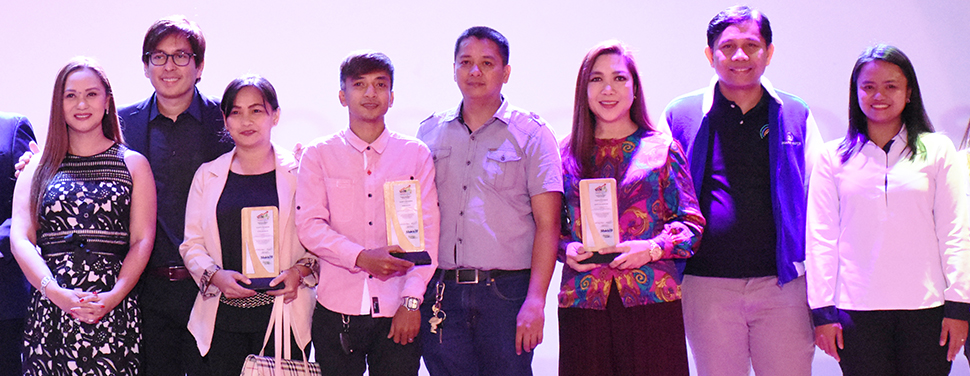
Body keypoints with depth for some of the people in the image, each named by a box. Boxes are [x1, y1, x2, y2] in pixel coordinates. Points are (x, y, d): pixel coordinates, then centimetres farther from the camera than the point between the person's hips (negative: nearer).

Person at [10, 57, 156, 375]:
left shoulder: (133, 164, 11)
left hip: (115, 311, -1)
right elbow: (20, 238, 3)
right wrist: (57, 294, -12)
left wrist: (114, 296, -12)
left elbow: (142, 240, 3)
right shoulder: (39, 167, 13)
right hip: (50, 309, 1)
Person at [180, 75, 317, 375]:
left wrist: (300, 270, -13)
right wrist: (216, 275, -8)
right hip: (222, 318, 2)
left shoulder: (298, 173, 6)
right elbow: (191, 244, 10)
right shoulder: (208, 175, 13)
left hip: (282, 314, -2)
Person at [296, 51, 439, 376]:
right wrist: (361, 257, -16)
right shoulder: (319, 155, 7)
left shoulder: (416, 154, 8)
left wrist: (412, 300, -7)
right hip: (336, 310, 0)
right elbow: (309, 226, -2)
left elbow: (427, 232, 2)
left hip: (398, 313, 0)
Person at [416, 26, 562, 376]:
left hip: (507, 292, -3)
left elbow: (547, 225, -4)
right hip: (440, 293, 3)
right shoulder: (429, 132, 12)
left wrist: (535, 301, -12)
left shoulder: (532, 134, 2)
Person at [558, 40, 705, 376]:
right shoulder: (567, 154, 13)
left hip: (652, 298, -1)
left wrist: (652, 248, -11)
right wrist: (566, 249, -6)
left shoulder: (663, 149, 8)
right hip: (583, 302, 1)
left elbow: (691, 223, 5)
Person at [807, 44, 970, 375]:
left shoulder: (938, 150, 6)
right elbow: (821, 237, 5)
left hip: (925, 308, 0)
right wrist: (822, 310, 1)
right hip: (857, 309, 0)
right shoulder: (834, 158, 6)